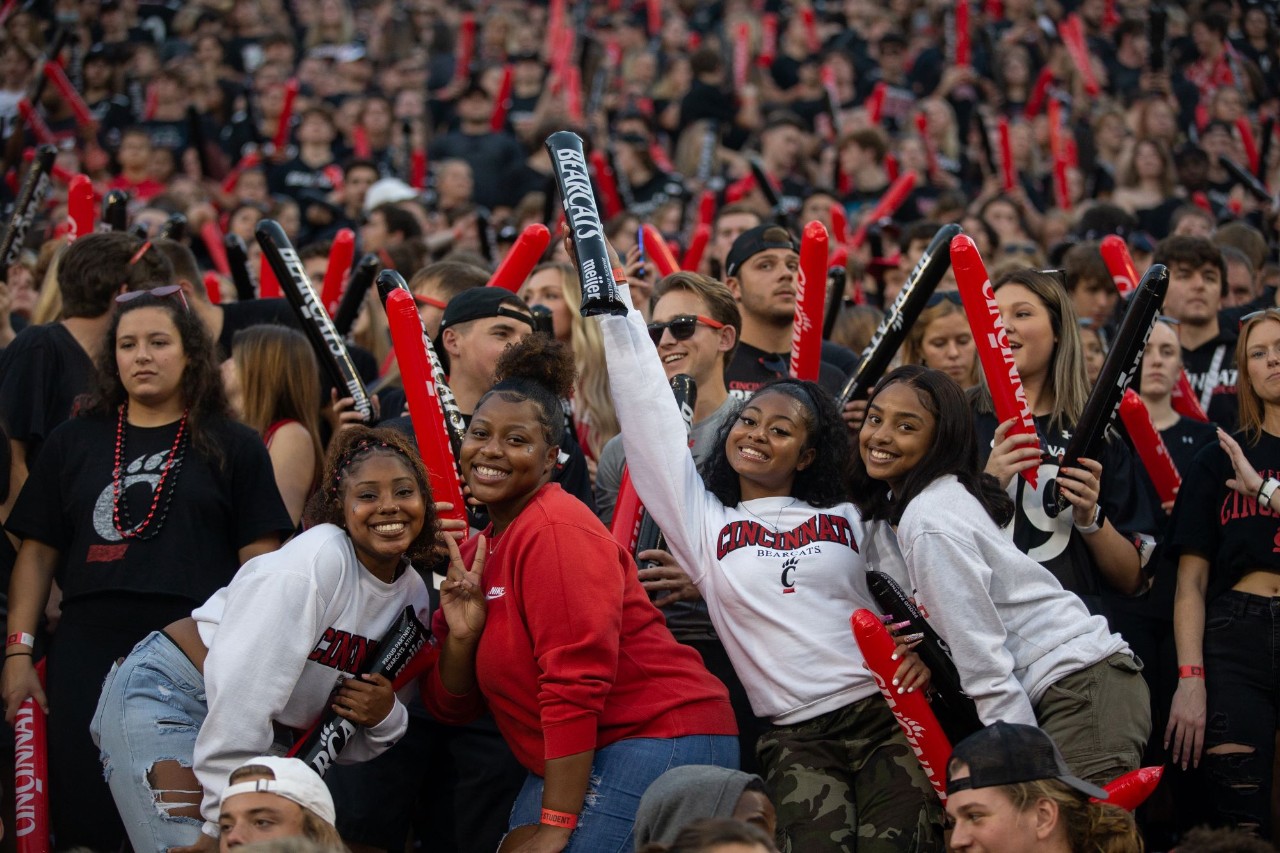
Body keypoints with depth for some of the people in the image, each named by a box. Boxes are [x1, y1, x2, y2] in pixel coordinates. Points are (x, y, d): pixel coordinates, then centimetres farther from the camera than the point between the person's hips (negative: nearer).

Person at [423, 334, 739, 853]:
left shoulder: (557, 532, -13)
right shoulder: (477, 551, 12)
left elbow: (575, 687, -19)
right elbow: (451, 707, 11)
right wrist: (461, 636, -8)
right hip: (576, 761, 9)